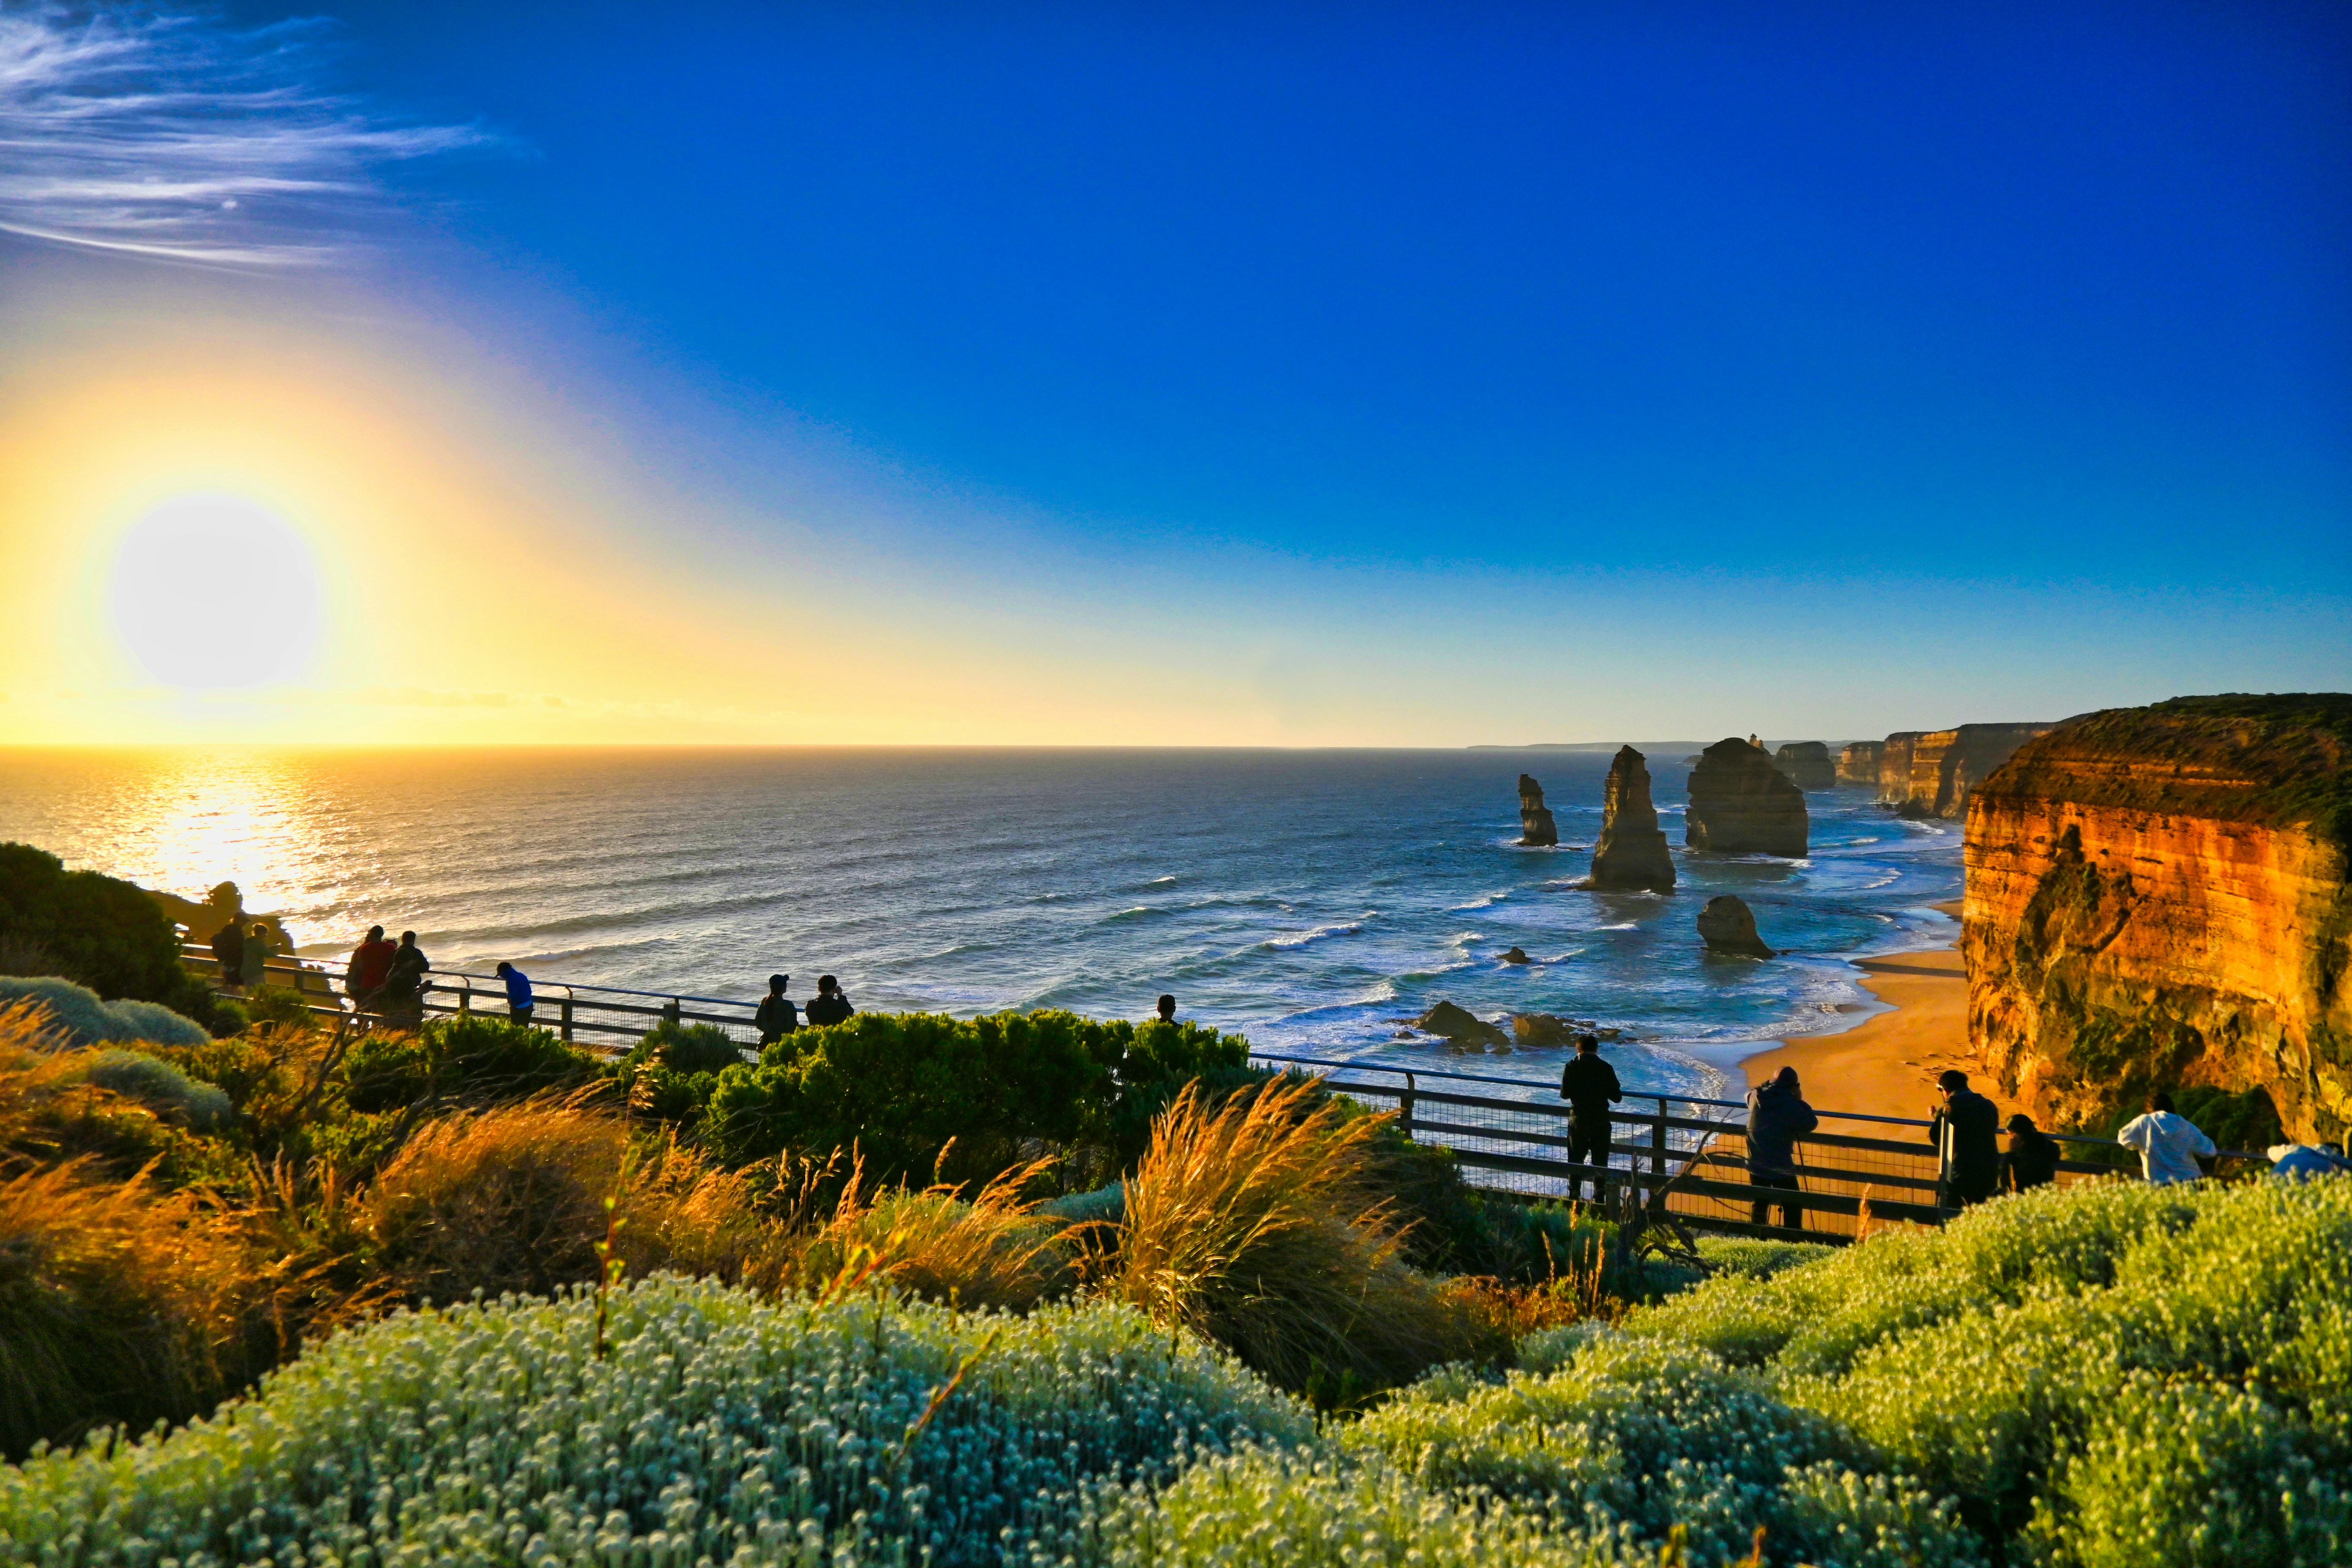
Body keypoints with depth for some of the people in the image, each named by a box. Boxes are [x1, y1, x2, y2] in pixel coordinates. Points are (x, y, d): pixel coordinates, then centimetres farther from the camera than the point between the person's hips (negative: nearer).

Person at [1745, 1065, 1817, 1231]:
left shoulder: (1755, 1097, -1)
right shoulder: (1790, 1104, -17)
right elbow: (1811, 1124, -10)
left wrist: (1766, 1086, 16)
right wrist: (1800, 1101, -2)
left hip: (1756, 1164, 6)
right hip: (1781, 1167, -6)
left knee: (1760, 1205, 17)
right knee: (1792, 1210, 2)